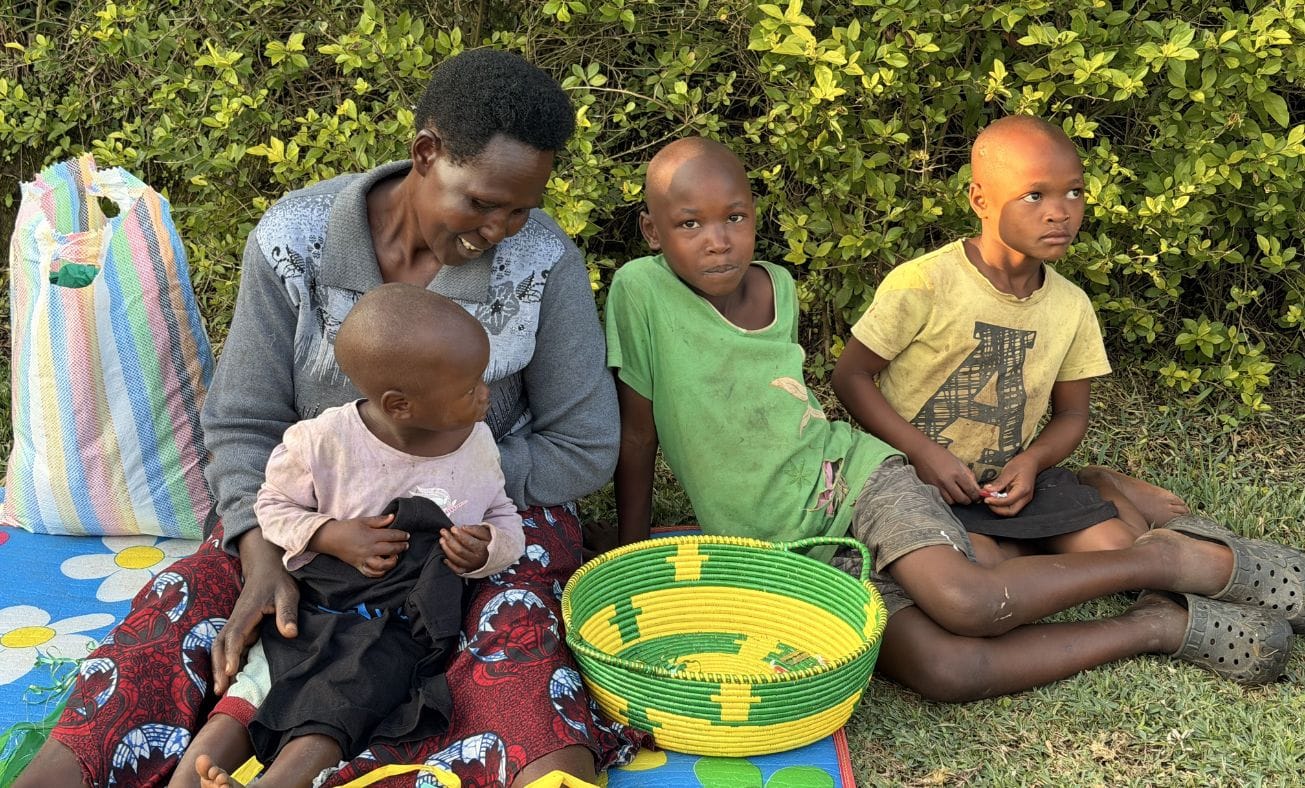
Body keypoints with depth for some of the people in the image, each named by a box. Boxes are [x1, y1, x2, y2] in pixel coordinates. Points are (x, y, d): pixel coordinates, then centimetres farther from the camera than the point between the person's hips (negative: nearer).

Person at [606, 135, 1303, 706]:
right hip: (782, 547, -1)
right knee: (941, 670, -25)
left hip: (854, 474, 1)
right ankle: (1160, 626, -9)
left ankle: (1162, 559, -8)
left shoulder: (777, 286, -1)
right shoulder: (641, 293, -11)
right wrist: (630, 556, 0)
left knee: (963, 601, -31)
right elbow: (636, 434, -3)